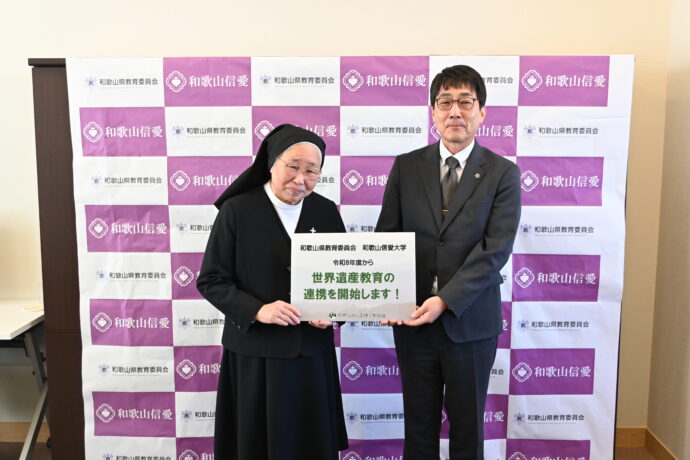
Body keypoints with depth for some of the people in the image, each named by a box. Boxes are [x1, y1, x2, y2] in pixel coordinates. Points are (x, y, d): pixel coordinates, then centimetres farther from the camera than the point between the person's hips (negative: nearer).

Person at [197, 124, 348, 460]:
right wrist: (257, 310, -20)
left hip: (312, 351, 3)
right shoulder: (237, 210, -8)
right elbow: (210, 280, -7)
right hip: (255, 352, -2)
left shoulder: (326, 211, 3)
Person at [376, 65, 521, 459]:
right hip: (412, 320, 2)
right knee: (419, 425, 16)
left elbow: (495, 250, -12)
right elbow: (386, 237, 2)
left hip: (470, 321, -1)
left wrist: (445, 301, -21)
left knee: (468, 426, 15)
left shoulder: (503, 173, -3)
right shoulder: (406, 167, 3)